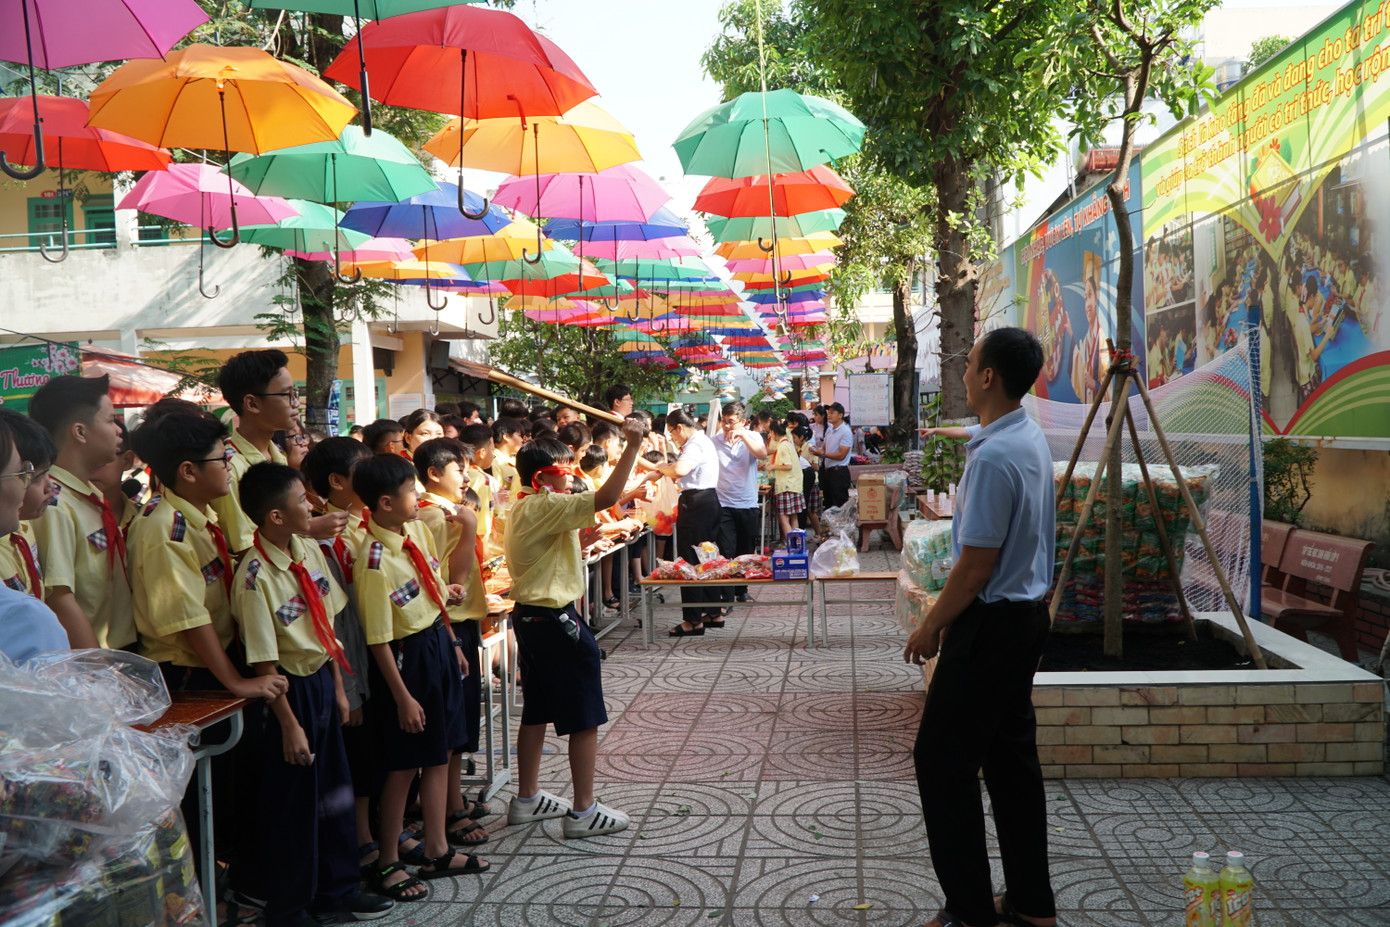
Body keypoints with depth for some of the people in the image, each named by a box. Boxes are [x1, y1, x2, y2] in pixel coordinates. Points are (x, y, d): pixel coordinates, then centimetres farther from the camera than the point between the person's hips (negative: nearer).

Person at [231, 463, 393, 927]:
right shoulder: (256, 577, -23)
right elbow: (263, 661, -19)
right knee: (292, 805, 5)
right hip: (290, 689, -8)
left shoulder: (309, 549, 0)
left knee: (336, 791, 18)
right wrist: (289, 725, -16)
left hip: (323, 679, 8)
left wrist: (338, 688, 11)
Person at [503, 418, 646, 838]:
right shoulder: (545, 507, -19)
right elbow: (606, 497, -31)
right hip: (556, 620, -10)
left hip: (529, 615, 10)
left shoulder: (523, 508, 10)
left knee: (537, 712, 19)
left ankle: (527, 799, 29)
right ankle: (583, 811, 6)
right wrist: (632, 446, -30)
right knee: (585, 718, 0)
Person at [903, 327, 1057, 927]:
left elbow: (976, 565, -21)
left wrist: (932, 626, -9)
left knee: (942, 759, -1)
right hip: (1027, 613, 10)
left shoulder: (993, 457, -22)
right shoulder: (1033, 440, 8)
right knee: (1011, 756, 15)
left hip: (992, 624, -10)